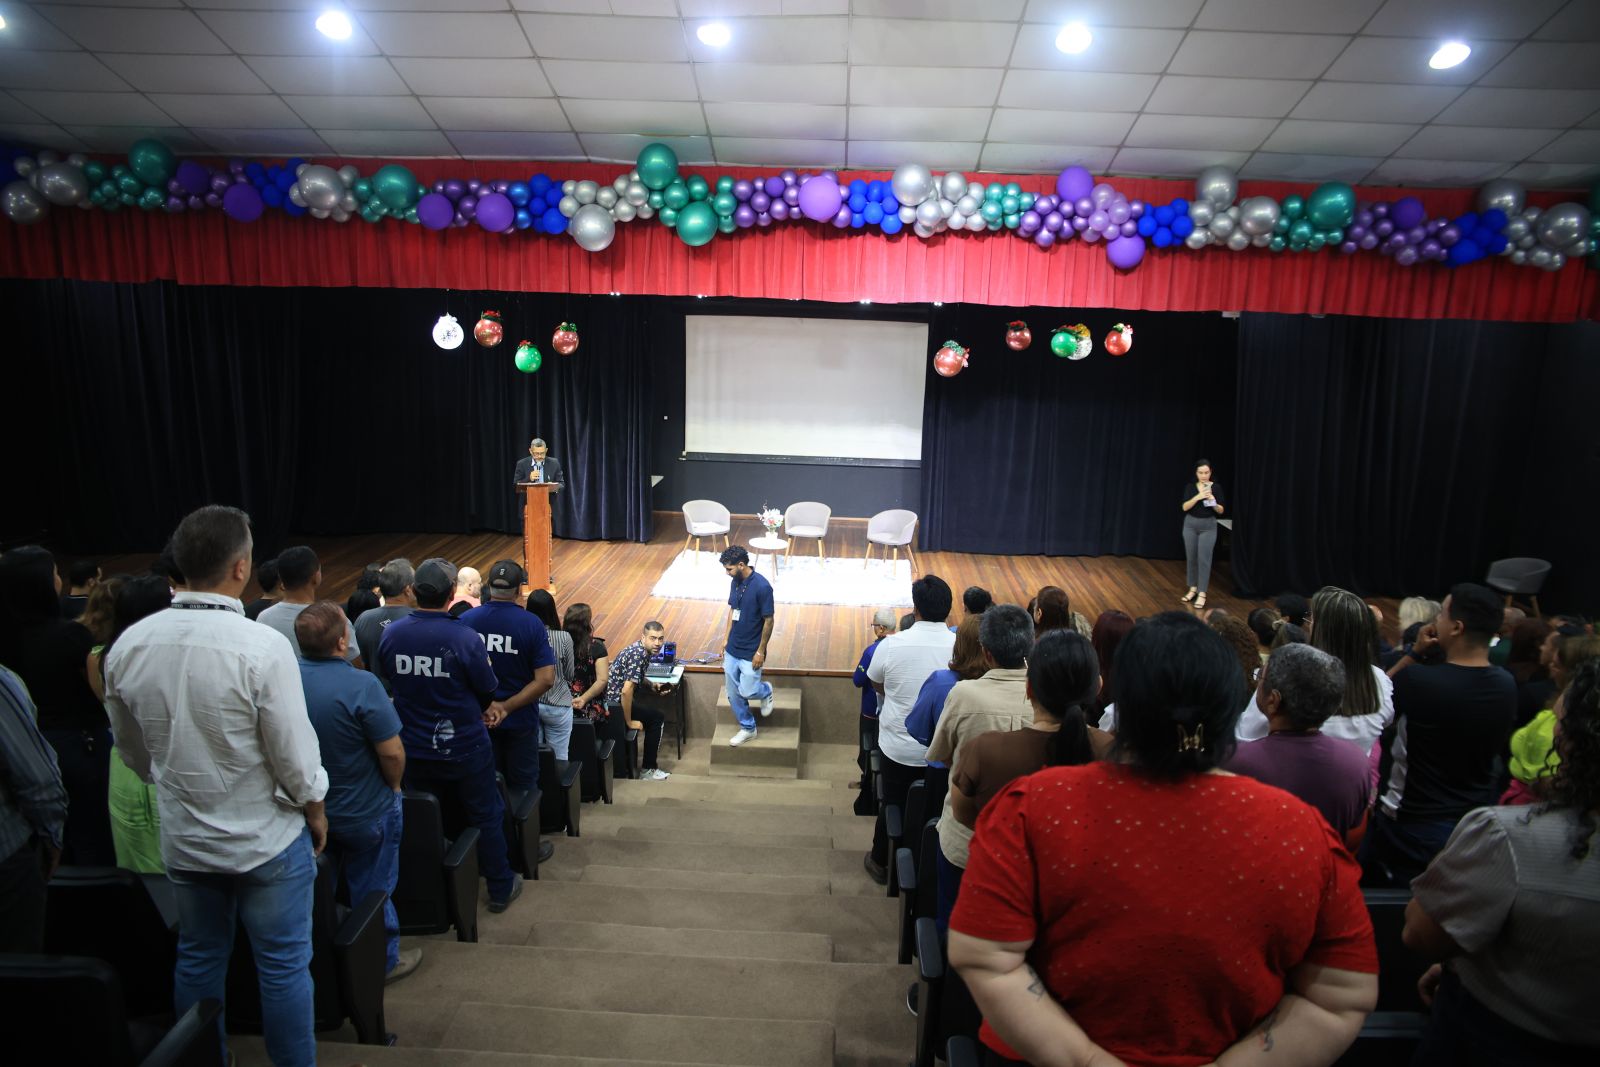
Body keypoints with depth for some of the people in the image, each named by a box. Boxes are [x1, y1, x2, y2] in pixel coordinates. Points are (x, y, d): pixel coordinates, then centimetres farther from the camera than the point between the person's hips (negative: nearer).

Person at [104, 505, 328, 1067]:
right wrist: (316, 810, 0)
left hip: (182, 838, 5)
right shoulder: (261, 647, -25)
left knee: (198, 959, 22)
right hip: (266, 837, -5)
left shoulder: (127, 646, -7)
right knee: (283, 966, 11)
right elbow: (294, 754, -18)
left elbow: (133, 751, 7)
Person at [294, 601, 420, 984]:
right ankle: (382, 962, 30)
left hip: (311, 807, 6)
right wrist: (394, 786, -4)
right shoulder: (361, 685, -28)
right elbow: (392, 752, -25)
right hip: (365, 811, -5)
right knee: (372, 890, 14)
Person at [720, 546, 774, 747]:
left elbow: (768, 621, -17)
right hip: (732, 650, 7)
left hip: (751, 653, -7)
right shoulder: (735, 583, 1)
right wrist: (726, 641, 12)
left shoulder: (762, 586, -22)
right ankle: (748, 729, 29)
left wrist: (761, 651, -15)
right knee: (733, 694, 11)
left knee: (747, 691, -4)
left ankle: (766, 690, 29)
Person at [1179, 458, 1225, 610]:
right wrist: (1198, 497, -24)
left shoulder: (1215, 487, -4)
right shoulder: (1190, 486, -1)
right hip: (1190, 524, 2)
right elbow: (1185, 507, -10)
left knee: (1204, 559, -5)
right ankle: (1193, 589, 21)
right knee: (1191, 558, 9)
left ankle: (1202, 594, 0)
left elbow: (1221, 511, -4)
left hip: (1208, 526, -2)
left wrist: (1213, 501, -23)